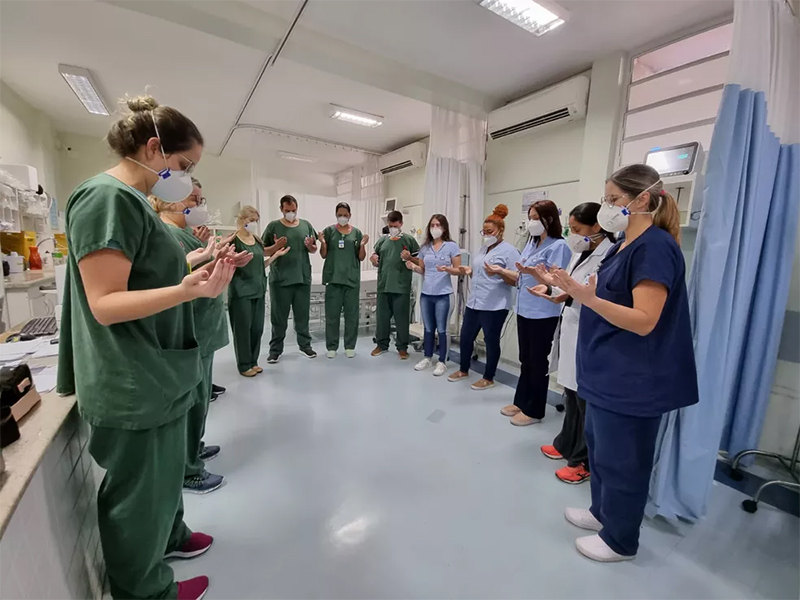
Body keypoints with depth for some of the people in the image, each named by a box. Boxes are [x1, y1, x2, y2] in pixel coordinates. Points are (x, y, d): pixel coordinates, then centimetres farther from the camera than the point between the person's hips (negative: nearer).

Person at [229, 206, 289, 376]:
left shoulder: (257, 240, 12)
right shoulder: (233, 241, -7)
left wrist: (276, 254, 8)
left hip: (258, 290, 6)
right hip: (241, 292, -6)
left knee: (257, 328, 10)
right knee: (243, 329, 1)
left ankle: (253, 361, 24)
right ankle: (244, 365, 15)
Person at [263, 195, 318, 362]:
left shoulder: (306, 225, 9)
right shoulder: (273, 226, 1)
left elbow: (314, 250, 14)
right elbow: (264, 251, 2)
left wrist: (310, 246, -9)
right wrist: (276, 246, -18)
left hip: (303, 278, 2)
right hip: (280, 279, -2)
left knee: (302, 314, 12)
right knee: (279, 316, 6)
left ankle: (305, 345, 25)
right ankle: (276, 349, 18)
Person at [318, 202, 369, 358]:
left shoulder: (356, 232, 7)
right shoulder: (329, 230, 5)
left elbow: (361, 258, 7)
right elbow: (323, 255, 6)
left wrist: (363, 245, -10)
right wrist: (323, 243, -12)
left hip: (352, 278, 1)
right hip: (333, 278, -1)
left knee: (352, 314, 5)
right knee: (332, 314, 3)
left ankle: (350, 346, 16)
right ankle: (331, 347, 13)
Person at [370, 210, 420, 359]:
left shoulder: (409, 239, 4)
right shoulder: (383, 240, 14)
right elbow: (377, 263, 20)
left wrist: (410, 257, -16)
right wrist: (374, 260, -3)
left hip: (401, 286, -3)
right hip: (383, 285, 4)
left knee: (402, 317, 2)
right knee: (382, 316, 10)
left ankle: (402, 347, 14)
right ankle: (382, 344, 25)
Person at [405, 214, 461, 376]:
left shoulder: (452, 246, -4)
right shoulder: (425, 247, 10)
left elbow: (458, 270, -4)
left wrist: (447, 269, -23)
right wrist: (413, 267, -5)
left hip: (443, 294, -4)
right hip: (426, 293, 5)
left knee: (441, 329, 3)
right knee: (428, 328, 15)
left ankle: (442, 362, 17)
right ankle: (427, 358, 29)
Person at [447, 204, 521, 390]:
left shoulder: (510, 251, -10)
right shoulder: (483, 249, 14)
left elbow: (514, 281, -14)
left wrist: (498, 272, -29)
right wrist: (468, 271, 3)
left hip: (495, 306, -8)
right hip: (474, 302, 8)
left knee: (491, 341, 6)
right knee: (466, 337, 15)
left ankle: (488, 378, 23)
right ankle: (464, 370, 35)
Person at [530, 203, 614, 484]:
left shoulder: (611, 255, -15)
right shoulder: (579, 253, 13)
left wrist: (568, 294, -32)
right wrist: (550, 287, -3)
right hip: (570, 330, 9)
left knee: (586, 400, 5)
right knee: (571, 393, 20)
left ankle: (584, 461, 22)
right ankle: (566, 445, 38)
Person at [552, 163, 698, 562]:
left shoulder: (655, 246, -19)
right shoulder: (625, 246, 10)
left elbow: (644, 321, -26)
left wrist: (588, 298, -36)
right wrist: (573, 289, 10)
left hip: (632, 378, -10)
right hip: (609, 371, 10)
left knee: (621, 459, 8)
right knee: (598, 444, 23)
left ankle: (620, 540, 31)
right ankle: (602, 512, 44)